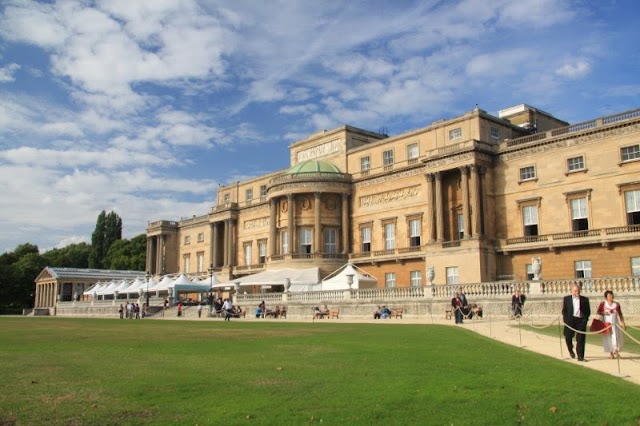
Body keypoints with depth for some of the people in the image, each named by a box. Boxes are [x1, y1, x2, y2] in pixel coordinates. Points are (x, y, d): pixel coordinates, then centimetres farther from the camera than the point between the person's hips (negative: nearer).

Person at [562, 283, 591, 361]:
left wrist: (585, 318, -4)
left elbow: (588, 311, 10)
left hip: (581, 320, 0)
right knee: (568, 336, 5)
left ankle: (580, 356, 2)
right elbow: (564, 310, 7)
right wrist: (566, 319, -4)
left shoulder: (585, 299, 9)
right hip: (570, 320, 0)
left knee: (581, 339, -3)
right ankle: (571, 350, 35)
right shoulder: (566, 299, 8)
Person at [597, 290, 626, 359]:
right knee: (608, 337, 1)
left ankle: (616, 351, 8)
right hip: (606, 323, -1)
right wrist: (603, 313, -14)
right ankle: (611, 352, 11)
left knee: (616, 337, -6)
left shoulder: (616, 304, 5)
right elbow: (598, 312, 6)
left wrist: (623, 323, 6)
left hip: (614, 323, 1)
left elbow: (620, 314, 10)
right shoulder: (603, 304, -1)